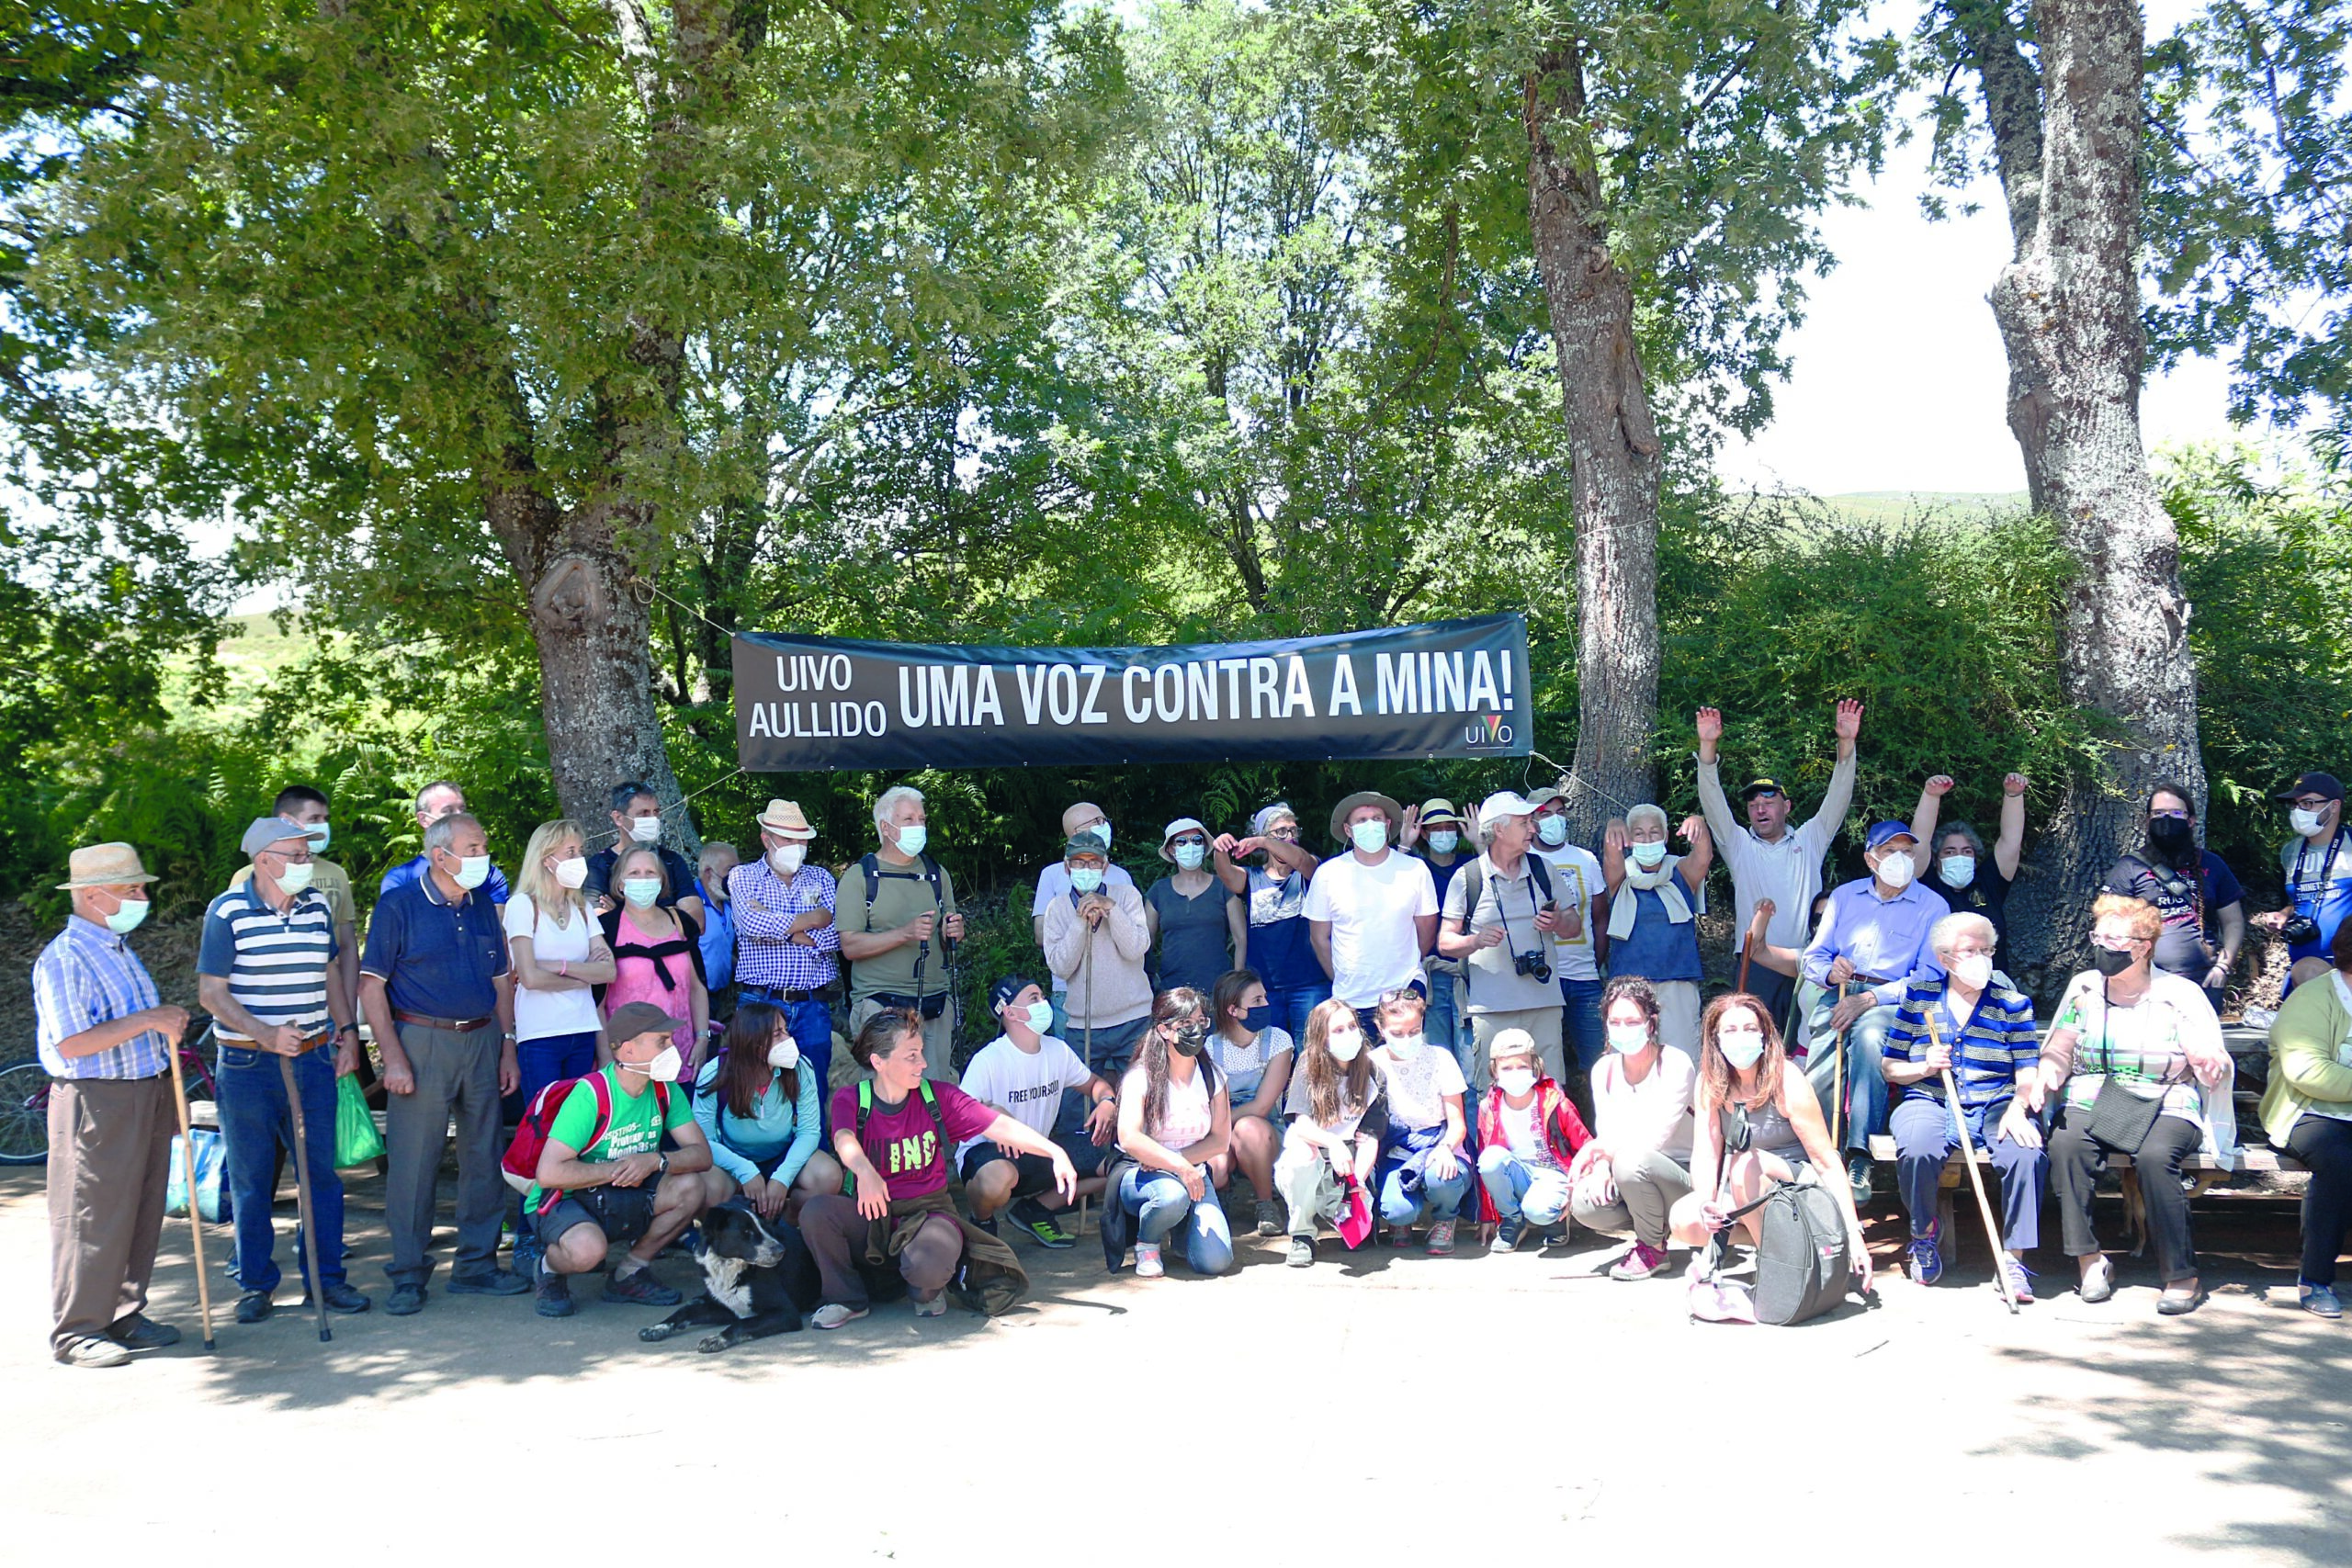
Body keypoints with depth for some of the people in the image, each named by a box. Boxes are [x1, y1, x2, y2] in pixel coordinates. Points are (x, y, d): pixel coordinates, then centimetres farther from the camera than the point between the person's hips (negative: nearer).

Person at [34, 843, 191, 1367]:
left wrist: (168, 1019, 10)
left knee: (143, 1212, 12)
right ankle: (75, 1331, 10)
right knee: (93, 1220, -1)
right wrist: (147, 1020, -21)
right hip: (96, 1104, -9)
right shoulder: (63, 959, -14)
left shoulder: (120, 949, 15)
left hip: (149, 1096, 9)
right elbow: (73, 1044, -22)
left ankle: (124, 1314, 24)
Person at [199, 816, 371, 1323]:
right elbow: (211, 992, -10)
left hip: (313, 1060, 4)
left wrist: (347, 1032, 10)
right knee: (250, 1181, 5)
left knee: (322, 1170, 6)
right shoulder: (229, 912, -8)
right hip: (248, 1066, -4)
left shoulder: (317, 908, 7)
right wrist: (266, 1035, -22)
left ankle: (327, 1277, 16)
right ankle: (256, 1285, 18)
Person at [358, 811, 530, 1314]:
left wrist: (508, 1049, 10)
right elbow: (372, 986, -7)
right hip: (422, 1042, -5)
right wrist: (393, 1058, -14)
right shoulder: (399, 905, -5)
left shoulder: (483, 906, 11)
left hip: (481, 1041, 5)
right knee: (413, 1162, -3)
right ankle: (408, 1275, 9)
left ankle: (477, 1264, 19)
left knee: (483, 1157, 8)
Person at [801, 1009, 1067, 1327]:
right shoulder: (850, 1099, -3)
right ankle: (848, 1298, -3)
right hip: (870, 1217, 1)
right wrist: (864, 1170, -50)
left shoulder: (938, 1096, 0)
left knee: (928, 1264, -35)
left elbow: (999, 1126, -8)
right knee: (815, 1212, -30)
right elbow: (844, 1140, -26)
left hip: (928, 1211, 0)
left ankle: (927, 1289, 7)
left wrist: (1055, 1152, -22)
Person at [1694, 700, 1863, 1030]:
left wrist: (1846, 744, -8)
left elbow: (1838, 796, 5)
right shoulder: (1739, 845, 11)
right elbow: (1712, 800, 1)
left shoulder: (1809, 840, 14)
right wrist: (1708, 746, -12)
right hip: (1756, 964, -1)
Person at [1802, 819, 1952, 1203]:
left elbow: (1929, 977, -3)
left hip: (1891, 1001, -3)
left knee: (1869, 1037, -37)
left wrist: (1869, 998, -15)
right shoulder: (1844, 896, 18)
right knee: (1819, 1075, -22)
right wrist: (1830, 972, -8)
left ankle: (1860, 1158, -40)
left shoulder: (1932, 906, 7)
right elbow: (1814, 957, 18)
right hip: (1839, 996, 4)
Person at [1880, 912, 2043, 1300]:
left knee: (2028, 1155, -33)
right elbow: (1890, 1067, 10)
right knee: (1917, 1152, -34)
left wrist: (2017, 1108, -18)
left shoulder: (2013, 1005, 10)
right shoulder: (1918, 997, 10)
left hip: (1996, 1105, 1)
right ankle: (1925, 1233, -2)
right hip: (1930, 1103, 0)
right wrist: (1925, 1067, -11)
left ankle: (2014, 1258, -17)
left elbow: (2028, 1072, 2)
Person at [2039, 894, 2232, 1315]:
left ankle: (2182, 1275, -21)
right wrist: (2047, 1075, -11)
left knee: (2155, 1156, -34)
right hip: (2090, 1105, 2)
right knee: (2065, 1145, -30)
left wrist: (2213, 1066, -27)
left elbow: (2214, 1070, -2)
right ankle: (2089, 1260, -19)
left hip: (2165, 1108, -2)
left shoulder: (2181, 994, 3)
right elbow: (2059, 1050, 11)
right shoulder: (2083, 988, 12)